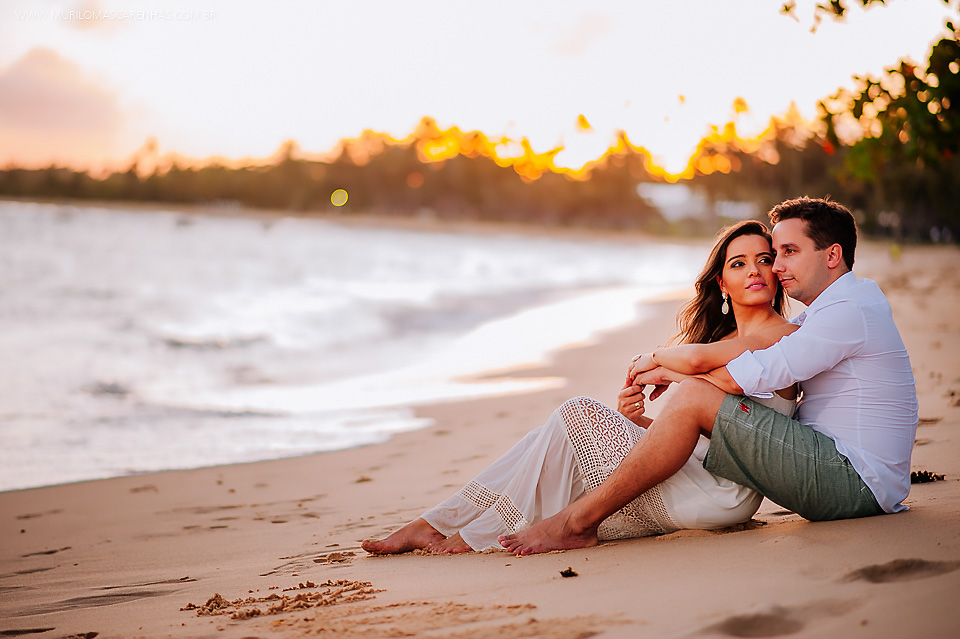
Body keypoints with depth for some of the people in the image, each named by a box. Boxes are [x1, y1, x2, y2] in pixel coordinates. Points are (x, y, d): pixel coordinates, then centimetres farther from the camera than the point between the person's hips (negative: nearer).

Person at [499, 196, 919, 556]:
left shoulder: (848, 310, -14)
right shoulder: (843, 304, 20)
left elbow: (748, 376, -20)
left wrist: (670, 373, -4)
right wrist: (665, 360, 5)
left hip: (853, 482, -11)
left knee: (694, 397, -19)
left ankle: (578, 521, -17)